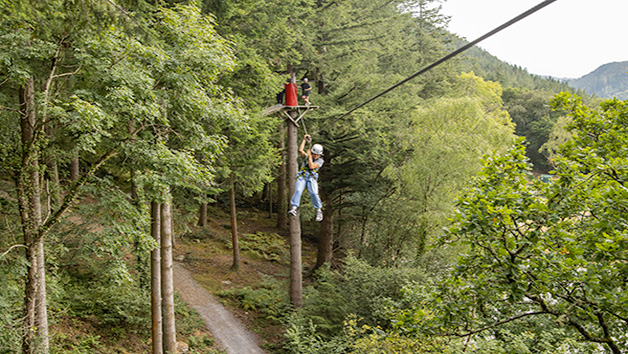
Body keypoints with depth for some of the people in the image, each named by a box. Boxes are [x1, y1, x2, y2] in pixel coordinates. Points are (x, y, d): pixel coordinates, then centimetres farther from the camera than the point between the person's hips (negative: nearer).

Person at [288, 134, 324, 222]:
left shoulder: (320, 160, 9)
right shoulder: (307, 156, 18)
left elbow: (311, 166, -7)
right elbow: (300, 150, -1)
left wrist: (309, 156, 0)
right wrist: (304, 139, 3)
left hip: (312, 178, -2)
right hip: (302, 176, 2)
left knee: (314, 193, -22)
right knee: (298, 191, -23)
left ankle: (318, 211, -10)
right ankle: (293, 209, -31)